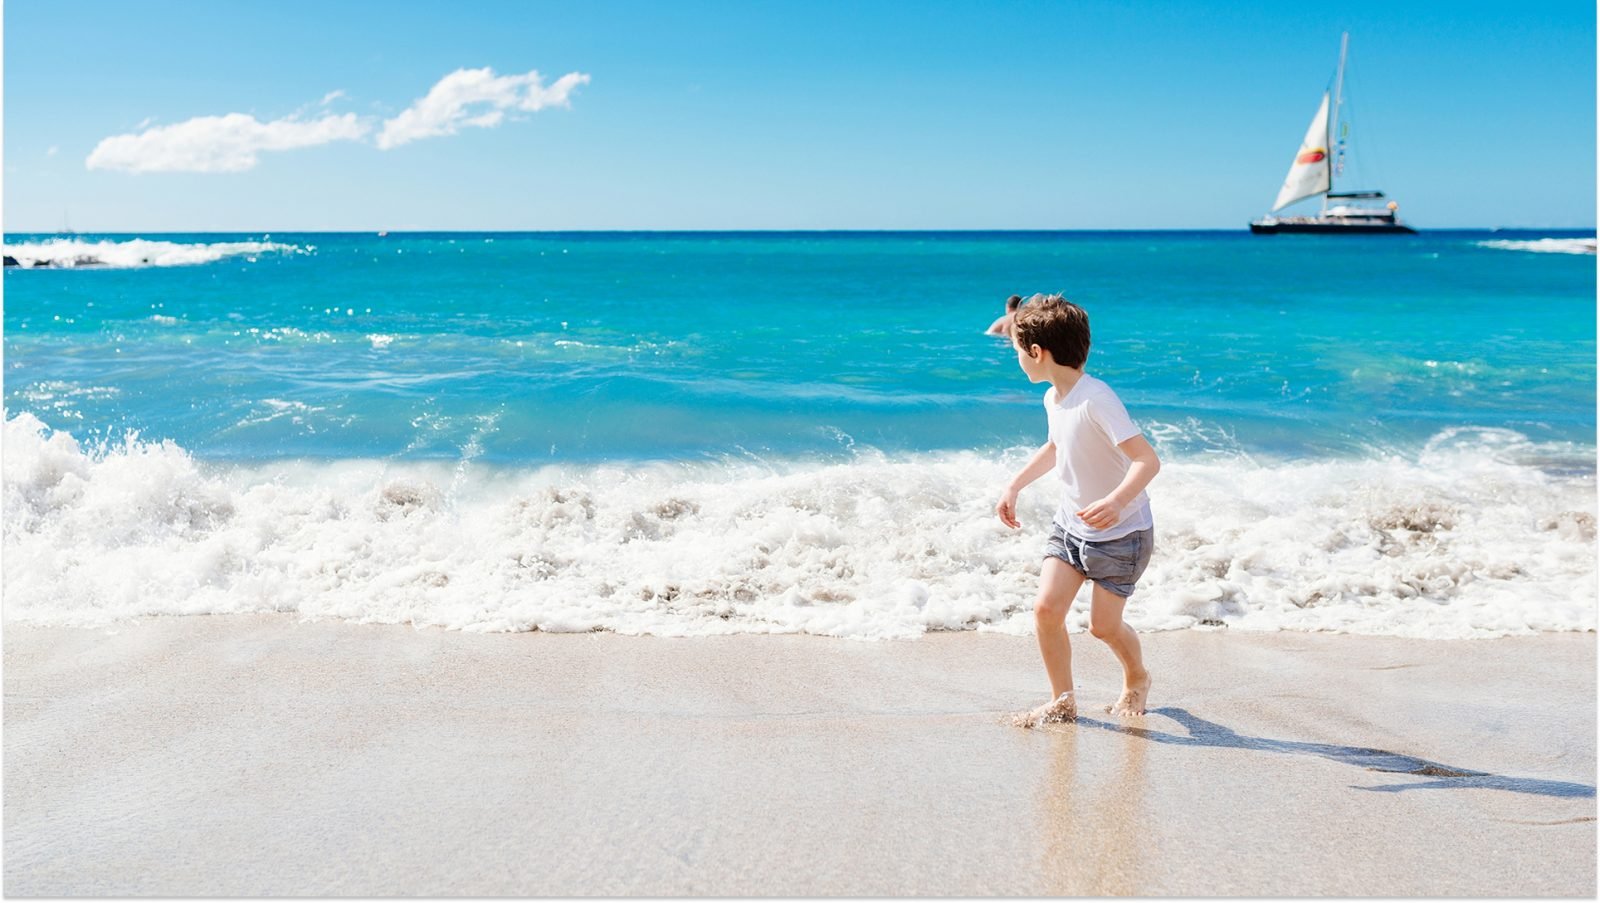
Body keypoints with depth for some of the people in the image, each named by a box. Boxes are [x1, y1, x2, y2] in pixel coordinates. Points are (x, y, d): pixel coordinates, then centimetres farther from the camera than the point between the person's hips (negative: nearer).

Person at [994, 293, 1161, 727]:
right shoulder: (1053, 398, 0)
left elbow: (1147, 460, -34)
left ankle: (1137, 679, 33)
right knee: (1046, 608, -4)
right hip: (1070, 524, 7)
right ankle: (1062, 700, 13)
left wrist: (1116, 502, -50)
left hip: (1121, 532, -7)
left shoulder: (1096, 399, -28)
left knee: (1103, 625, 1)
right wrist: (1014, 486, 18)